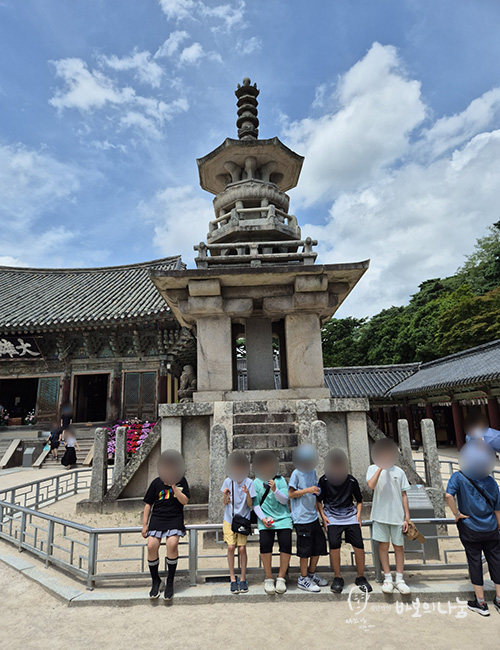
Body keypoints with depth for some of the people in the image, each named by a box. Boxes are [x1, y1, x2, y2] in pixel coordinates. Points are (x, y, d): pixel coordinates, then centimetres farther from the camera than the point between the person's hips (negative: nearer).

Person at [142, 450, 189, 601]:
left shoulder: (181, 481, 3)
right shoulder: (156, 483, 5)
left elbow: (185, 501, -5)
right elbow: (148, 504, 10)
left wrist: (173, 486, -14)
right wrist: (144, 524, 7)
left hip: (175, 519, -1)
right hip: (157, 518, 2)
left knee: (172, 543, -25)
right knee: (151, 546, -18)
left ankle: (170, 582, -3)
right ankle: (155, 580, 10)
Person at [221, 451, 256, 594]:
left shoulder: (249, 482, -8)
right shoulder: (228, 481, -4)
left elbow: (250, 505, -8)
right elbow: (225, 503, 1)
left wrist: (247, 494, -27)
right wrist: (225, 495, -21)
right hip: (229, 519, 1)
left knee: (242, 548, -2)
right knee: (231, 547, -6)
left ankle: (243, 579, 15)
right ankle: (232, 579, 9)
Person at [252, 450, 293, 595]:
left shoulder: (280, 480, 3)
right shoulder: (256, 482, 3)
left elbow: (285, 500, -2)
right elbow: (255, 504, 3)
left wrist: (275, 490, -18)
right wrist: (262, 518, -11)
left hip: (283, 518, 1)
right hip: (265, 520, 0)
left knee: (286, 544, -16)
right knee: (265, 544, -21)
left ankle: (281, 578, 6)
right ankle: (268, 579, 0)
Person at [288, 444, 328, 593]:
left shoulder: (313, 472, 8)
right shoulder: (296, 473, -15)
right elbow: (290, 494, -15)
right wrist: (307, 490, -23)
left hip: (313, 516, 8)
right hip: (302, 518, -8)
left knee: (319, 545, 14)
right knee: (305, 549, 1)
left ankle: (312, 574, 33)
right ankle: (303, 579, 18)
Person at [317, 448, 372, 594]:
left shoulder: (351, 480, -3)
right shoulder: (324, 480, -6)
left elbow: (359, 500, 12)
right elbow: (318, 500, 5)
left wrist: (358, 513, 0)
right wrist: (323, 515, -4)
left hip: (350, 515, 1)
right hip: (332, 516, -1)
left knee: (359, 545, -10)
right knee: (334, 544, -17)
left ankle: (360, 577, 11)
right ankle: (337, 578, 1)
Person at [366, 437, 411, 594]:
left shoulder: (399, 471, 6)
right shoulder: (373, 468, 0)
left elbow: (403, 495, 7)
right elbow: (371, 485, -18)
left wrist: (407, 517, 3)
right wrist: (381, 467, -19)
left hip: (397, 516, 2)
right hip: (380, 515, -1)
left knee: (398, 546, 7)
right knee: (383, 546, 5)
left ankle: (400, 579, 20)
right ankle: (388, 578, 18)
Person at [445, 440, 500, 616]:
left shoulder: (458, 477, -14)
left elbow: (448, 495, -29)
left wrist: (456, 513, -14)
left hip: (470, 530, -3)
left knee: (475, 562, 9)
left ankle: (481, 603, 20)